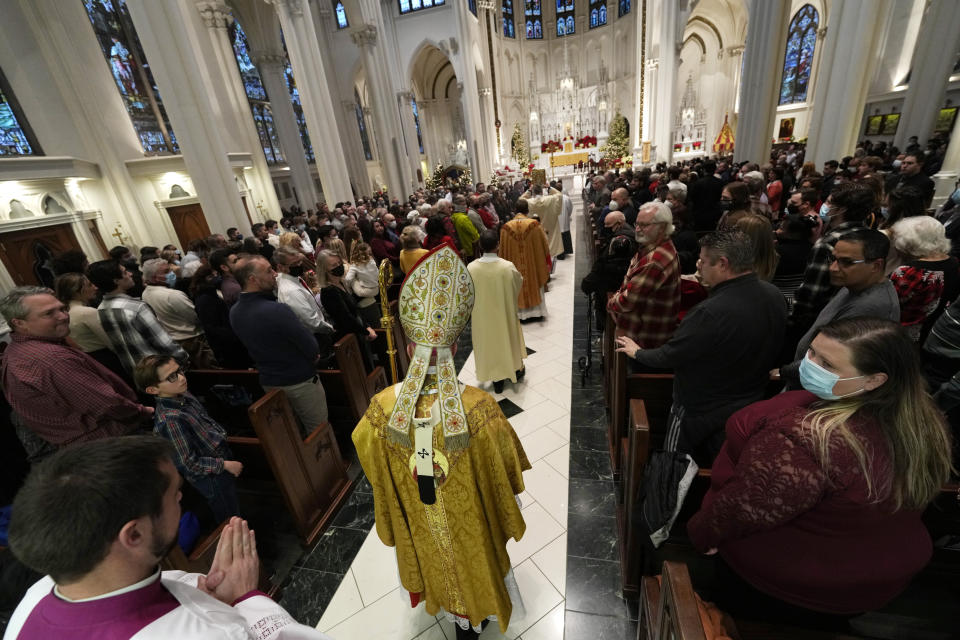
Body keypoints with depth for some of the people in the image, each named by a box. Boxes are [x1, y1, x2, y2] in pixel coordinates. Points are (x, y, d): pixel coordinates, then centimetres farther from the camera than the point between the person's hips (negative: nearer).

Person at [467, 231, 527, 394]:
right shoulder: (508, 267, -24)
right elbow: (519, 283, -3)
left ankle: (497, 380, 32)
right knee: (508, 340, 23)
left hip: (483, 316, 1)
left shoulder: (471, 268, -20)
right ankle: (516, 370, 46)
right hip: (505, 314, 0)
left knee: (490, 344, 18)